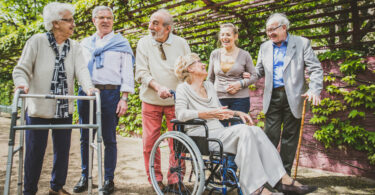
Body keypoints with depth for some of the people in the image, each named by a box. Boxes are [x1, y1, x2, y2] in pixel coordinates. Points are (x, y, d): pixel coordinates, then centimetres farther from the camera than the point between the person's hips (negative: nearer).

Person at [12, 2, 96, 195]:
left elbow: (81, 69, -8)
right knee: (35, 150, 4)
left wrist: (88, 86, -28)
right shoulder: (37, 41, -3)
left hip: (64, 108, 4)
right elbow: (21, 69, -5)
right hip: (39, 107, -3)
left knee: (63, 149, 12)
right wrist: (23, 84, -27)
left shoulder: (75, 47, 6)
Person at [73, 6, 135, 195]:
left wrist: (124, 98, -6)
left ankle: (109, 179, 10)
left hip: (110, 93, -3)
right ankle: (84, 176, 21)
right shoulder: (85, 43, 19)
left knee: (109, 139, -1)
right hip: (85, 92, 4)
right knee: (85, 137, 8)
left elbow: (127, 72, 3)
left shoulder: (121, 43, 9)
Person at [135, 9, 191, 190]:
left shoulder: (181, 43, 3)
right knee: (149, 143, 0)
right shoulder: (144, 43, 2)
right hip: (151, 101, 0)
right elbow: (141, 73, -4)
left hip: (176, 101, 0)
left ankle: (175, 180, 15)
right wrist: (158, 87, -20)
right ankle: (155, 179, 18)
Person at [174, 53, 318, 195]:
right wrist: (209, 113, -24)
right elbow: (180, 114, -15)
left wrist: (237, 113, 13)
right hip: (202, 136, -7)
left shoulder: (209, 85, 25)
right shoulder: (183, 89, 2)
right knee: (243, 130, -28)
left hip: (219, 132, 7)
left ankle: (282, 180, -20)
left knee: (256, 131, -17)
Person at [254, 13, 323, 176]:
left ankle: (285, 173, 16)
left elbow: (315, 69, 0)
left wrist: (314, 90, -16)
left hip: (293, 97, -2)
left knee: (290, 136, 5)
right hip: (272, 97, 2)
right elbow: (259, 71, 19)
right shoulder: (264, 47, 14)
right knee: (271, 135, 0)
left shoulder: (302, 43, 3)